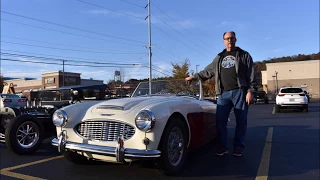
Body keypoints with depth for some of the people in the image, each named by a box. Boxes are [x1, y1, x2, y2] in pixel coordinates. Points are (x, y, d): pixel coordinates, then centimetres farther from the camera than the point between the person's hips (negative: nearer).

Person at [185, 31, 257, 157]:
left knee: (241, 121, 2)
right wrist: (194, 77, 22)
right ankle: (222, 146, 8)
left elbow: (251, 75, 0)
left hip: (239, 92, -3)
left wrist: (250, 91, -10)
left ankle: (238, 147, 12)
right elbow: (208, 71, 26)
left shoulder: (244, 55, 7)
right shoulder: (219, 58, 20)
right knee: (220, 120, -2)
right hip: (223, 93, 3)